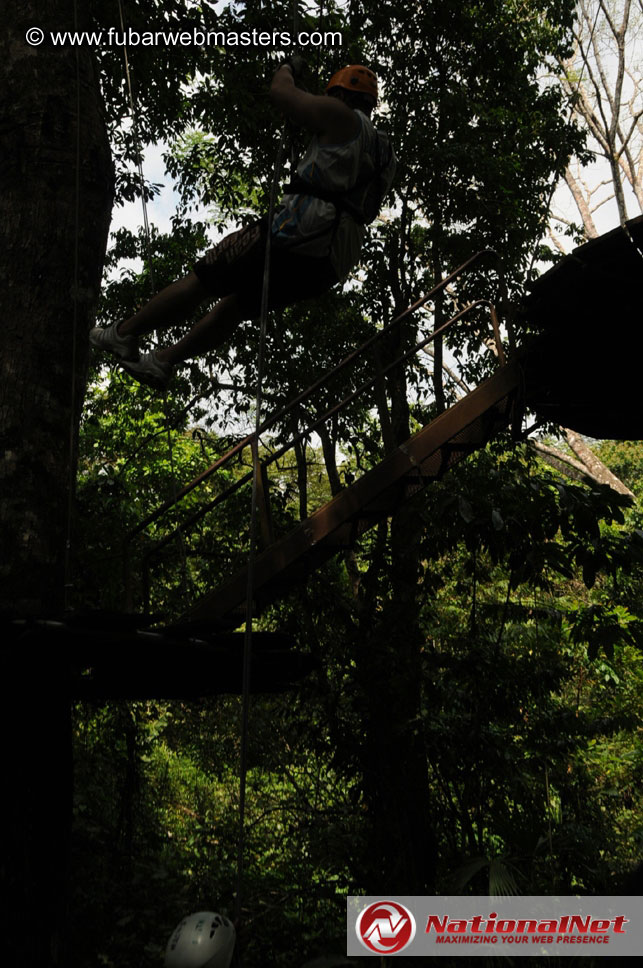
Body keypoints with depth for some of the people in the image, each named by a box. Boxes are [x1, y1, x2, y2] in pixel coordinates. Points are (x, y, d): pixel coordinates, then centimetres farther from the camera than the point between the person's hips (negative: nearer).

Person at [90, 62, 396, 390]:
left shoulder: (342, 117, 0)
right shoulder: (383, 151, 23)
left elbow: (280, 92, 5)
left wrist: (286, 69, 27)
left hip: (298, 236, -8)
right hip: (329, 267, 9)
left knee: (201, 282, 3)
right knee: (238, 302, 20)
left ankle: (123, 334, 13)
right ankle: (163, 360, 27)